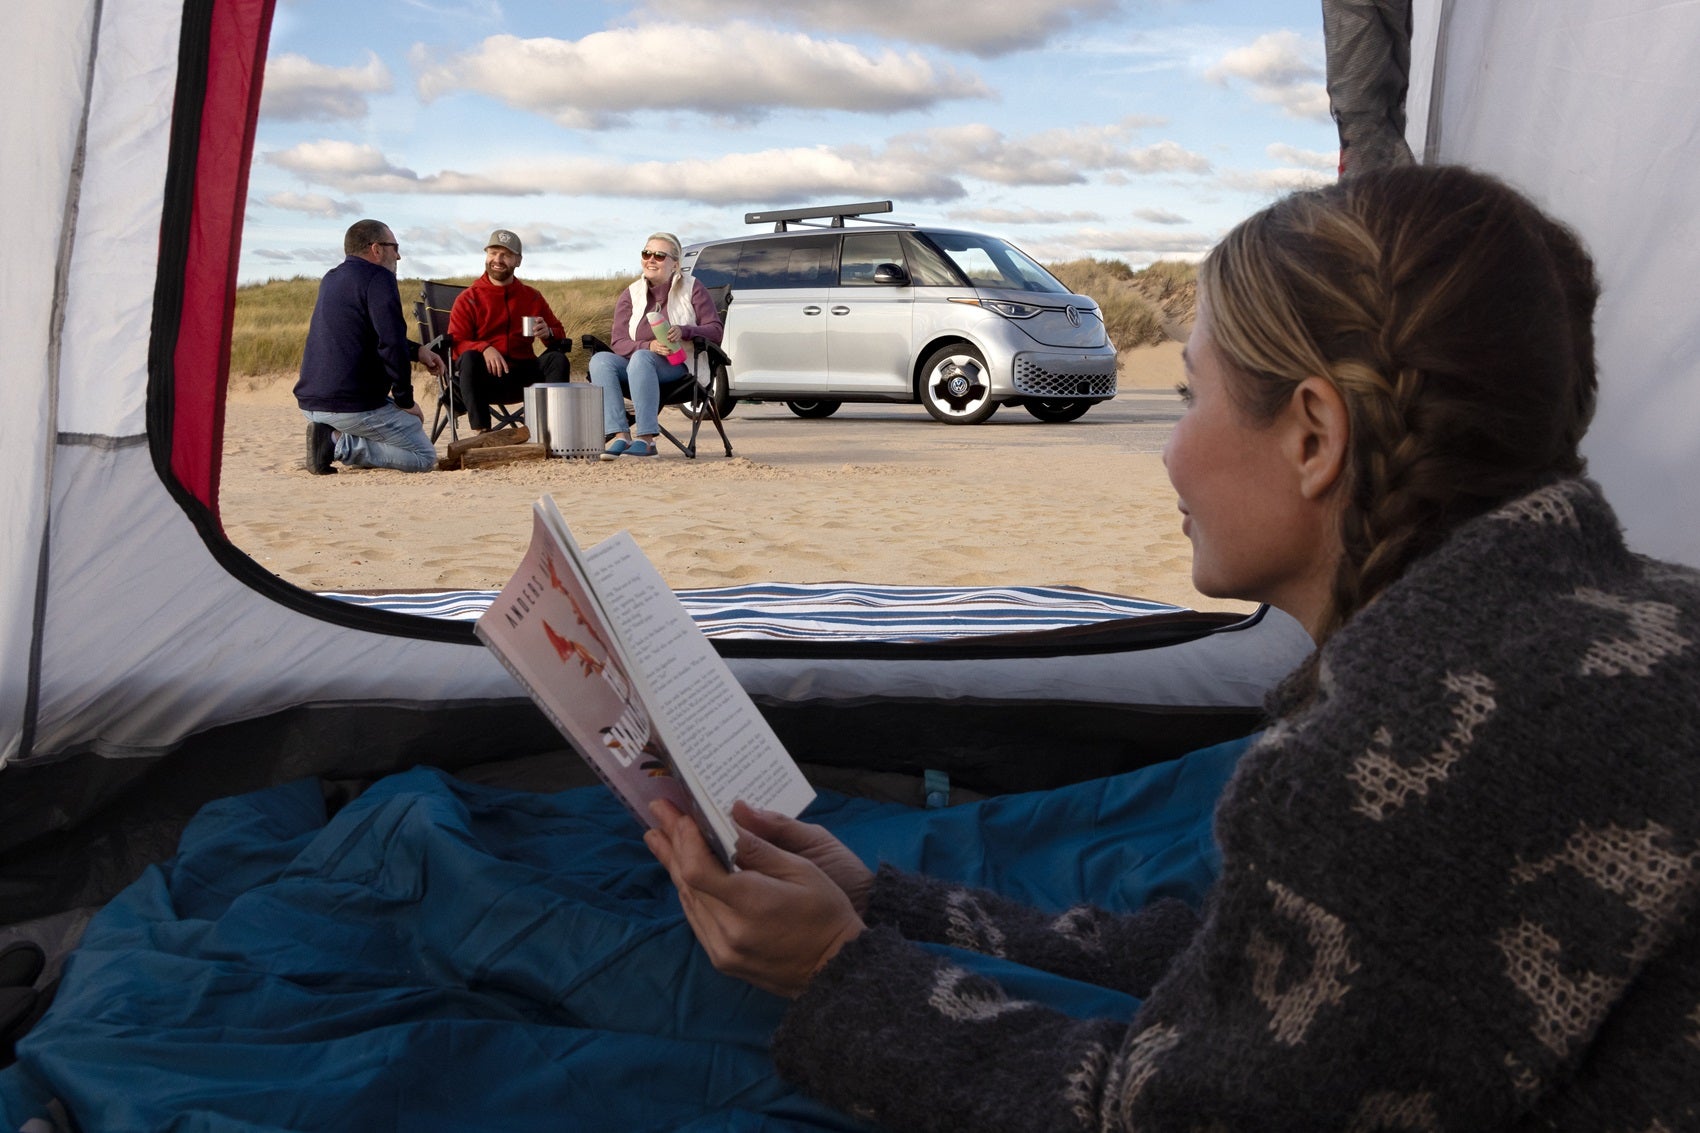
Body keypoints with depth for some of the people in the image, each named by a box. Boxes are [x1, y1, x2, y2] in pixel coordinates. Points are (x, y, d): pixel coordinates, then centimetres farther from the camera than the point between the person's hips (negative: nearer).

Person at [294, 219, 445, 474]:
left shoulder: (331, 278, 17)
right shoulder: (378, 277, -10)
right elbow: (391, 343, -19)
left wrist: (416, 351, 22)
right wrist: (406, 400, -8)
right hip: (353, 405, -9)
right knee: (424, 457, 0)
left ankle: (332, 435, 6)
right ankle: (339, 443, -12)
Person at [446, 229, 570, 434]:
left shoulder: (532, 297, 14)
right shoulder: (467, 299, 5)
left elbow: (559, 335, 15)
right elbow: (455, 344, -6)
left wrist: (548, 333, -11)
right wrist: (484, 348, -28)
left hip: (522, 375, 3)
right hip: (487, 379, -2)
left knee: (558, 358, -20)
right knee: (468, 359, -32)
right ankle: (481, 431, -35)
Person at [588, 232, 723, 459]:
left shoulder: (692, 289, 6)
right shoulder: (630, 295, 11)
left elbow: (715, 330, -1)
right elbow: (618, 343, 1)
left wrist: (684, 331, -21)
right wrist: (649, 345, -20)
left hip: (679, 367, -4)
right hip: (637, 363, 4)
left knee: (641, 359, -36)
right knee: (600, 359, -26)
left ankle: (646, 439, -42)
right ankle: (620, 436, -37)